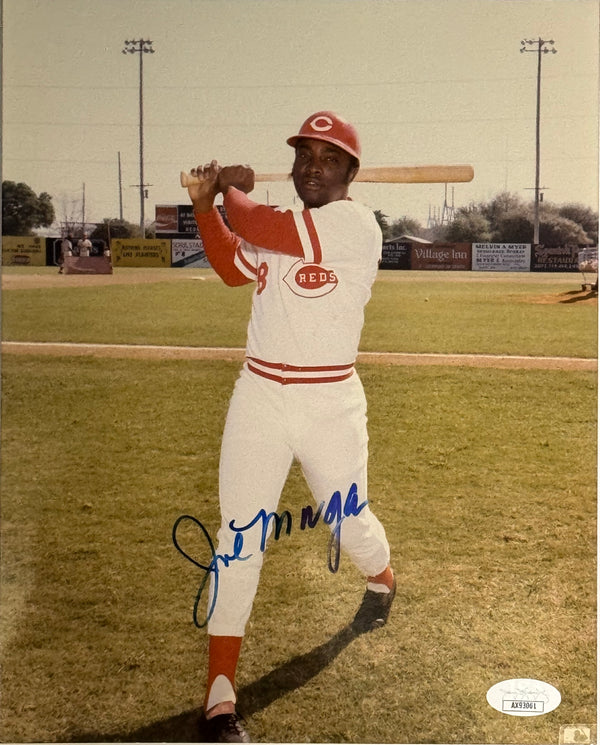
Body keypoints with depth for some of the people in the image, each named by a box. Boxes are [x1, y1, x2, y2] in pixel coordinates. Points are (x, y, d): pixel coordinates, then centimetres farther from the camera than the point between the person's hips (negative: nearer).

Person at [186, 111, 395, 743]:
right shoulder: (282, 227, 12)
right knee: (238, 538, -2)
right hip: (258, 397, 5)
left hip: (331, 402, -5)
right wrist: (204, 203, -8)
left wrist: (232, 189, -5)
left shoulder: (355, 223, -12)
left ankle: (381, 579, 51)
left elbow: (259, 232, -22)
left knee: (350, 523, 13)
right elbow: (233, 268, 2)